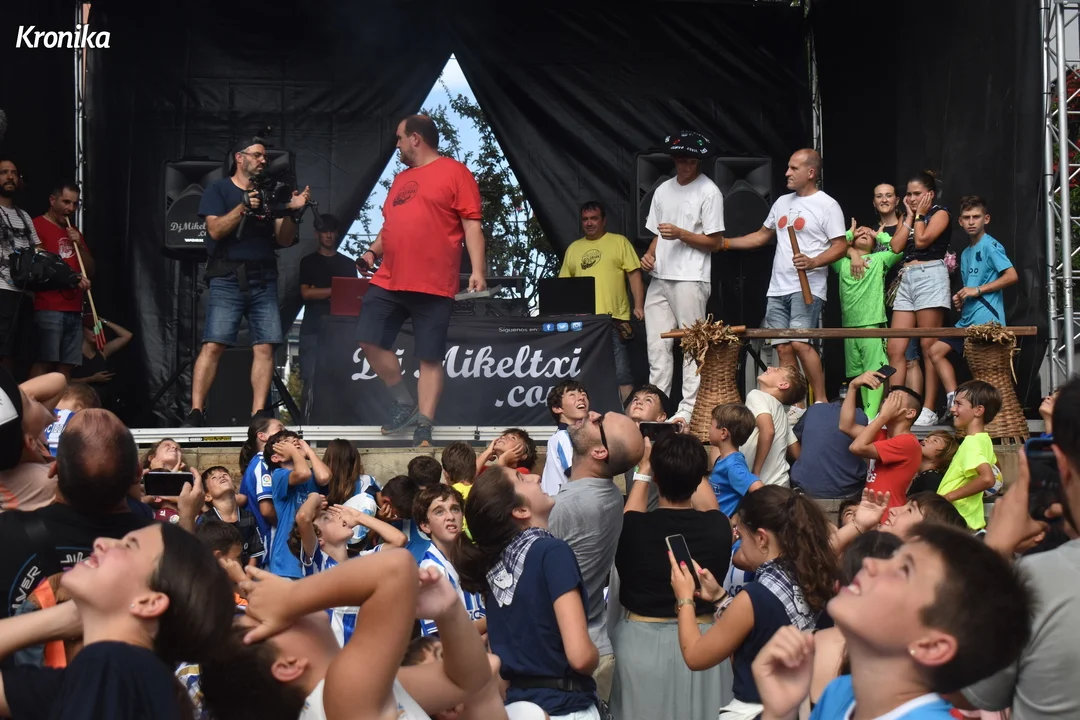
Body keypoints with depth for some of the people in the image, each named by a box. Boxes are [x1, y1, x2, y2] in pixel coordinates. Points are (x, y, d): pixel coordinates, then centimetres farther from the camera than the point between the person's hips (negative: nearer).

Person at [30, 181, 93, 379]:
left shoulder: (75, 233, 23)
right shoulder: (37, 226, 0)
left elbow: (90, 271, 21)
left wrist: (80, 245, 5)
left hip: (73, 309, 7)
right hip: (48, 308, -7)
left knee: (67, 365, 0)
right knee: (44, 362, -14)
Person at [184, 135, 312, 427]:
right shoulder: (219, 189, 8)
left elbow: (284, 240, 13)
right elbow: (216, 230, -7)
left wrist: (291, 213, -4)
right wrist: (243, 208, -17)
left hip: (264, 279, 4)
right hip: (228, 279, -4)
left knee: (265, 347, -5)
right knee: (214, 345, -12)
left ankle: (258, 414, -2)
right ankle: (195, 412, -11)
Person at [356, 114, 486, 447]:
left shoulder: (454, 172, -2)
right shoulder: (400, 179, 20)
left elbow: (471, 225, -8)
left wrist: (478, 269, -17)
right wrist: (373, 251, 10)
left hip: (433, 286, -7)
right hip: (388, 281, 7)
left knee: (430, 358, -2)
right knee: (370, 340, 1)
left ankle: (424, 429, 5)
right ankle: (405, 403, 16)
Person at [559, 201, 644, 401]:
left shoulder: (619, 242, 6)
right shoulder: (573, 248, 18)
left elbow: (634, 275, 1)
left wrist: (639, 305, -10)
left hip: (614, 318, -4)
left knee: (620, 372, -5)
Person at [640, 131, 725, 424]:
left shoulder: (709, 192, -4)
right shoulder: (663, 190, 16)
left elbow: (715, 242, -6)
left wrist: (680, 234, -17)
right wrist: (650, 254, 2)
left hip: (690, 279, -6)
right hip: (659, 278, 6)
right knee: (656, 345, 6)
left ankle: (688, 409, -1)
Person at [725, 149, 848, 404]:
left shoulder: (827, 205, -3)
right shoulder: (782, 203, 18)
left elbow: (840, 246, -8)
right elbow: (762, 236, 26)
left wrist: (813, 262, -24)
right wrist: (723, 242, 20)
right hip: (778, 287, 7)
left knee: (800, 343, -20)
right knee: (783, 347, 3)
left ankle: (821, 401, -11)